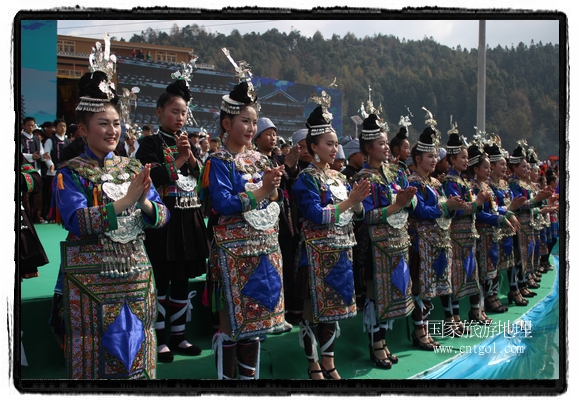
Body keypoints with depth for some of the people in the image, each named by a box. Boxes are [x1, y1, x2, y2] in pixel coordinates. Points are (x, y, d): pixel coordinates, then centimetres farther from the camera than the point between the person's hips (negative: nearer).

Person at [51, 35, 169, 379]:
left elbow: (163, 216, 4)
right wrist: (125, 201, -27)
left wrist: (144, 203, -18)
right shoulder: (70, 173, -5)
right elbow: (76, 222, -20)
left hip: (136, 271, 4)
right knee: (96, 354, 4)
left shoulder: (134, 168, 9)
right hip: (91, 276, -4)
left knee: (137, 348, 11)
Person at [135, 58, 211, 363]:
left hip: (189, 220, 6)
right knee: (161, 281, 0)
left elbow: (202, 177, 9)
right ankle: (159, 340, 10)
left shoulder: (188, 143, 15)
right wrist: (180, 159, -12)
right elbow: (153, 179, -15)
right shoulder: (151, 144, -3)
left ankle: (178, 336, 21)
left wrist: (191, 154, -6)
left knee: (182, 280, 11)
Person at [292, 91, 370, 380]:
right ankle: (314, 367, 12)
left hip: (340, 250, 7)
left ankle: (328, 363, 21)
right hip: (318, 252, -7)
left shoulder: (339, 178, 13)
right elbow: (316, 215, -20)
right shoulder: (306, 178, -8)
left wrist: (358, 202, -9)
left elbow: (357, 214, 11)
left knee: (333, 307, 11)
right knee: (313, 309, 0)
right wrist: (349, 201, -20)